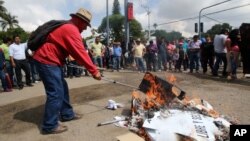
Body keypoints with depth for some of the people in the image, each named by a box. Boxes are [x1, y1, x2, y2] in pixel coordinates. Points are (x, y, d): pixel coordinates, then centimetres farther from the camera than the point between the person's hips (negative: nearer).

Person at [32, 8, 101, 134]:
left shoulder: (67, 27, 16)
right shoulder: (72, 30, -19)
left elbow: (76, 52, 18)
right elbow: (81, 53, -22)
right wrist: (94, 71, -17)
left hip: (49, 60, 11)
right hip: (47, 61, -11)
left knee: (62, 88, 15)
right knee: (55, 92, -8)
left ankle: (67, 114, 27)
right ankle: (50, 126, 2)